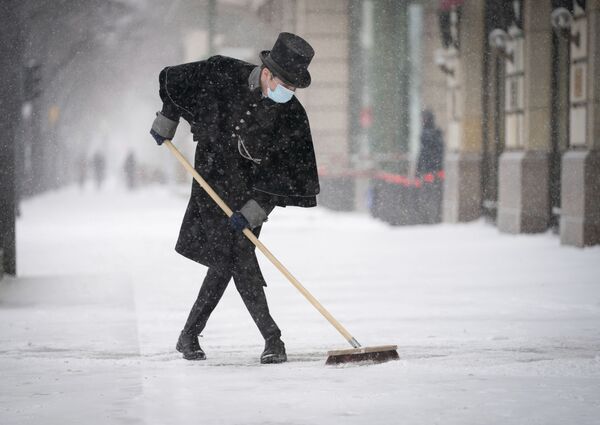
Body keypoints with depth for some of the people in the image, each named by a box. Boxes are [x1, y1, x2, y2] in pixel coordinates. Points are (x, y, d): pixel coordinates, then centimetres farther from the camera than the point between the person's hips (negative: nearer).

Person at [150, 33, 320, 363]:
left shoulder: (293, 117, -15)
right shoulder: (223, 74, -15)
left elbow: (288, 177, -13)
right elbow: (174, 81, 4)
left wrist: (252, 211, -21)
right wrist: (166, 123, 8)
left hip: (251, 190, 1)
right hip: (213, 179, 0)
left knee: (227, 261, -5)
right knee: (239, 260, -10)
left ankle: (189, 336, 12)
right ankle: (272, 339, -7)